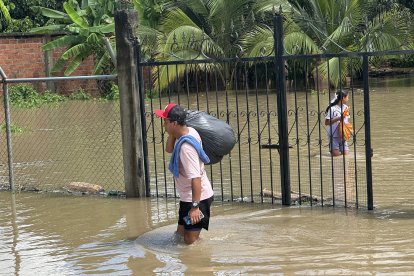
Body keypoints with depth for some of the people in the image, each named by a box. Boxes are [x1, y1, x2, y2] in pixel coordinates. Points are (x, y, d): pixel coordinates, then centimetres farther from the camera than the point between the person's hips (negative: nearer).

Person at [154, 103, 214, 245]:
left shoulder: (186, 146, -28)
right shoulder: (189, 131, 1)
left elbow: (195, 178, -31)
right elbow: (169, 149, 19)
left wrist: (195, 206, -31)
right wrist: (171, 134, 0)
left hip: (198, 197, -10)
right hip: (188, 197, 10)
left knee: (190, 241, -5)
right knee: (181, 233, 21)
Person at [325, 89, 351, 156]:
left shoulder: (346, 107, 7)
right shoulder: (332, 108, -13)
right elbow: (326, 122, -12)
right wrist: (338, 119, -20)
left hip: (343, 136, 5)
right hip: (334, 136, -5)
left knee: (346, 153, -3)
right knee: (336, 155, -5)